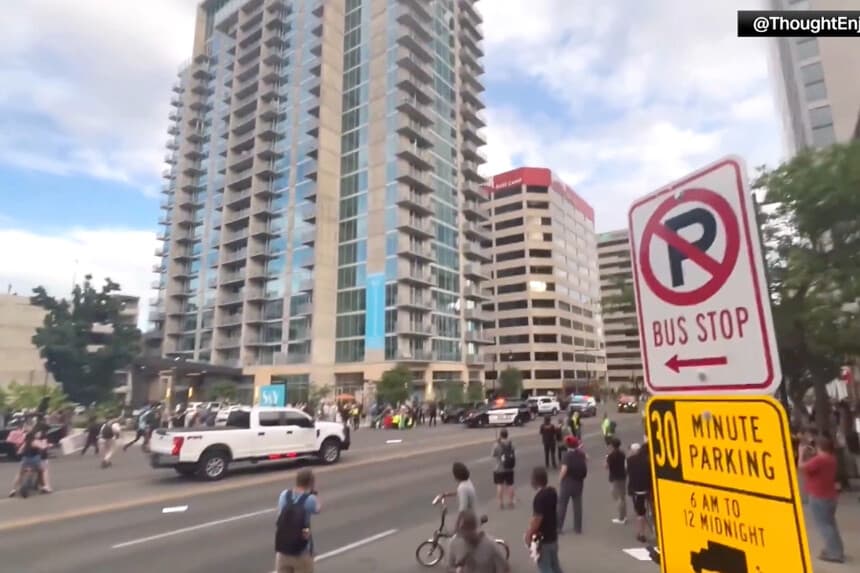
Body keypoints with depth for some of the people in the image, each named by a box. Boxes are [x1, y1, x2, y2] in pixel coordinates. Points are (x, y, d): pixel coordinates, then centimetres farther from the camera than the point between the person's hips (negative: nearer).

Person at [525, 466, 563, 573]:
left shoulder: (540, 497, -28)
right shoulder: (552, 491, -2)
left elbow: (537, 519, -25)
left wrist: (528, 535, -10)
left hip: (543, 538, -8)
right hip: (552, 535, 8)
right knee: (554, 564, 22)